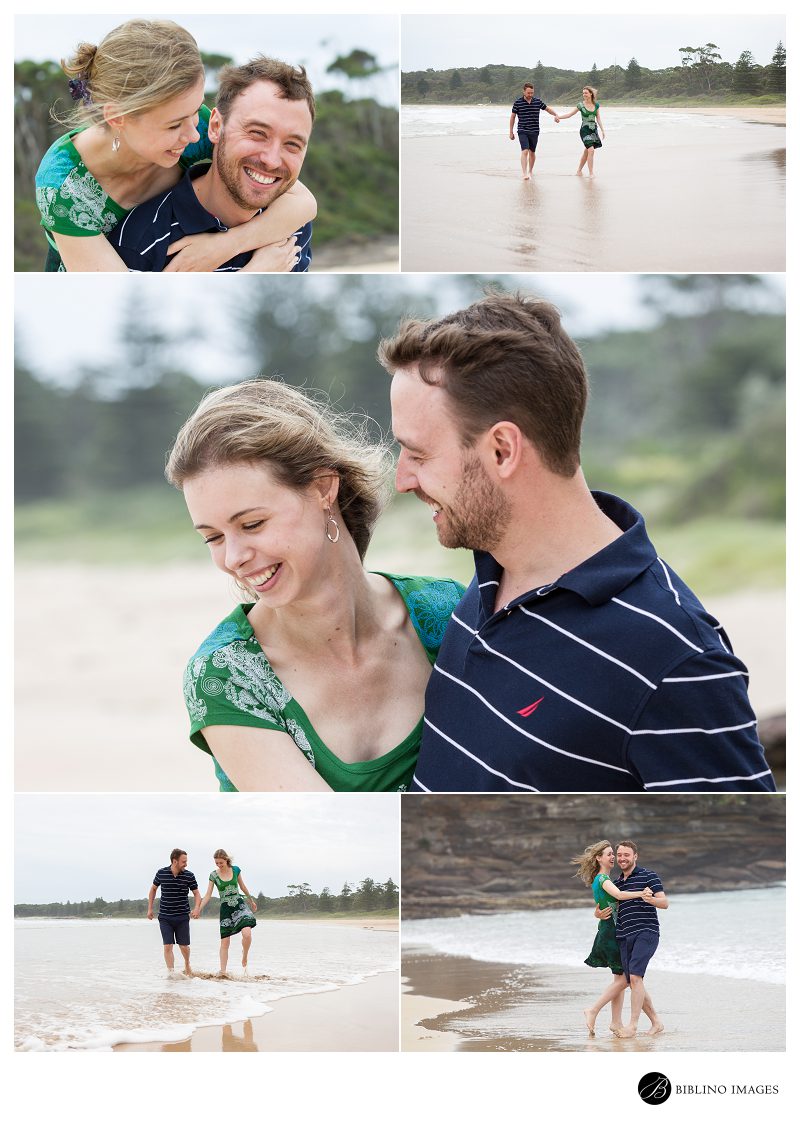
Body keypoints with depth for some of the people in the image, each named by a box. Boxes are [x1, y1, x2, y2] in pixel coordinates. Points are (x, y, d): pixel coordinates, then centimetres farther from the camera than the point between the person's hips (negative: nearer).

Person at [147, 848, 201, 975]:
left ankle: (187, 964, 37)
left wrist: (196, 908, -13)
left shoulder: (189, 876, -5)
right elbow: (153, 889, 12)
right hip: (165, 917, -1)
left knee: (184, 946, 7)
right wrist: (150, 909, 11)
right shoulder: (161, 873, -5)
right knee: (168, 946, -10)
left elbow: (196, 893, 5)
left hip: (182, 917, 1)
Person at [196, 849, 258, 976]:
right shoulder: (213, 875, -2)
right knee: (224, 942, -1)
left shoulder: (235, 870, 1)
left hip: (239, 904, 0)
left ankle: (244, 960, 3)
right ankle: (223, 971, 4)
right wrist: (198, 909, -13)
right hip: (225, 908, 0)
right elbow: (208, 895, -2)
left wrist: (251, 900, 25)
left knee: (247, 933, -22)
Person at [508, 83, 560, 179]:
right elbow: (512, 117, 4)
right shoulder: (518, 102, -3)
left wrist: (556, 114, 0)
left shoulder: (538, 101, 4)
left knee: (532, 152, 11)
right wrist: (511, 132, 4)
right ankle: (524, 173, -21)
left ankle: (530, 171, 29)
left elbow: (547, 109, 18)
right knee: (525, 151, -16)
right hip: (522, 131, -3)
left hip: (534, 132, 3)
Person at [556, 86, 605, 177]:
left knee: (586, 152, 10)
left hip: (594, 130, 4)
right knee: (591, 150, -17)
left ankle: (579, 170, 26)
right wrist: (558, 116, -14)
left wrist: (603, 130, 8)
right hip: (585, 130, -4)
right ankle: (591, 173, -15)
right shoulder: (581, 105, -4)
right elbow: (569, 114, -3)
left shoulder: (596, 105, 5)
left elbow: (598, 119, 11)